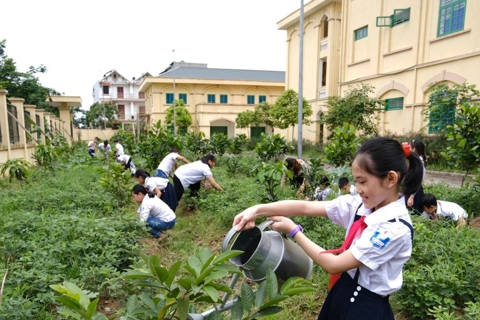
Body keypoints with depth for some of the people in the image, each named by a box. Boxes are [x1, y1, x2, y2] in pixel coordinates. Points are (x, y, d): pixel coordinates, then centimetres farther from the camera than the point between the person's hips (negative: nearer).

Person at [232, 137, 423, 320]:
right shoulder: (360, 205, -6)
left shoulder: (396, 228, -26)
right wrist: (258, 210, -19)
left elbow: (334, 265, -23)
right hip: (343, 292, 6)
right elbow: (306, 207, -11)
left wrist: (293, 230, -16)